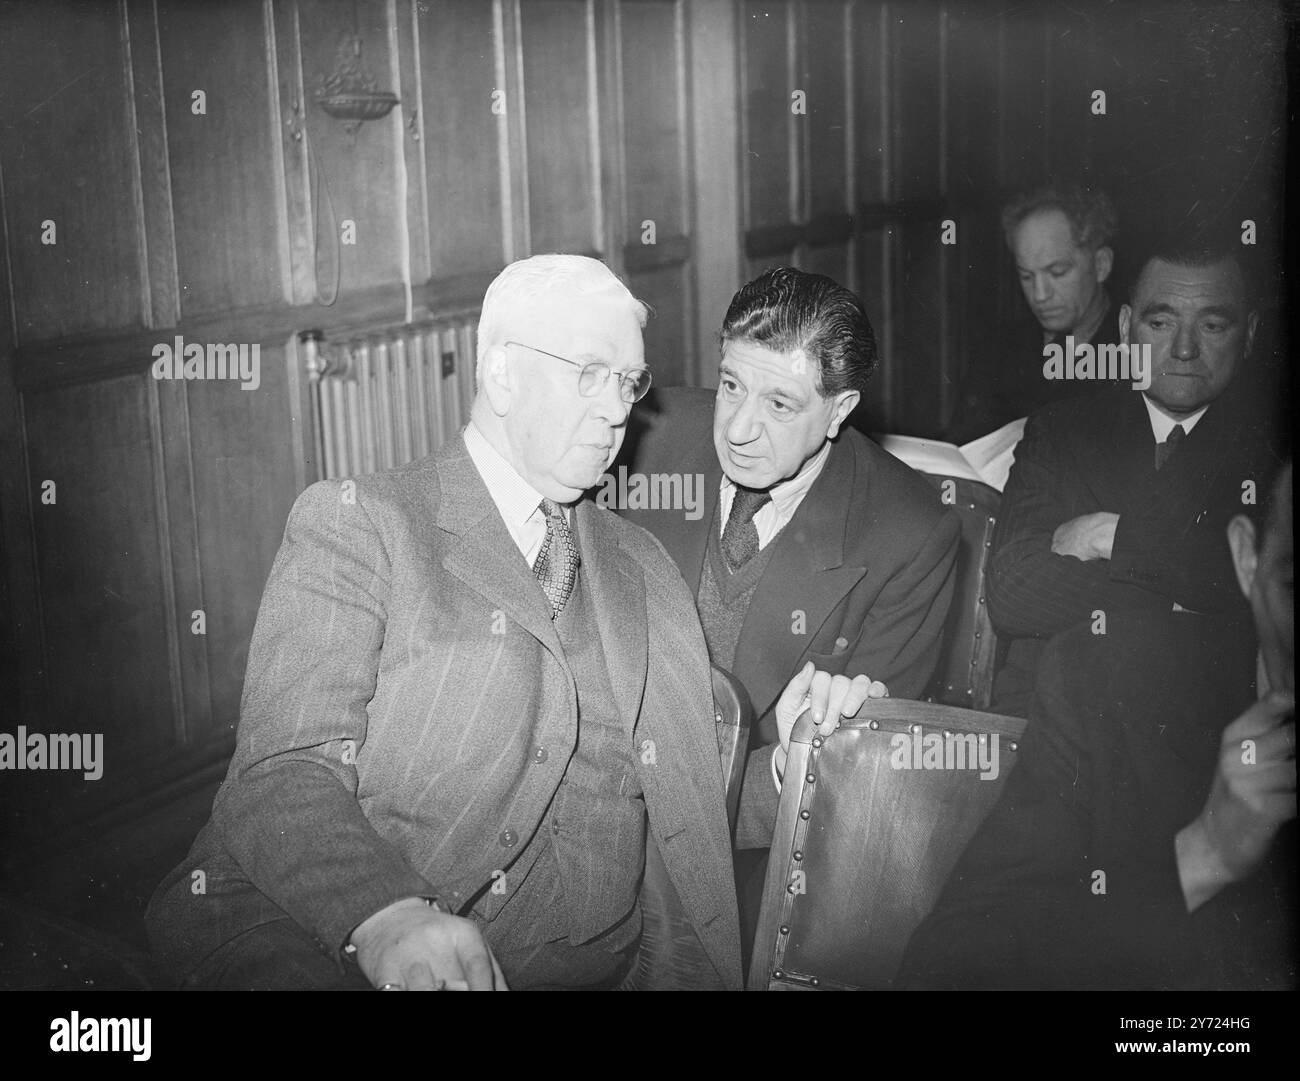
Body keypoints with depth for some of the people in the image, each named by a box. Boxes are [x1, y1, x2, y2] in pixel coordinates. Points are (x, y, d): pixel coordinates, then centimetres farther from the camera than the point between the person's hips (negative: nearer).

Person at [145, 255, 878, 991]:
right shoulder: (356, 523, 0)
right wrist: (385, 917, -29)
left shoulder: (644, 569, 19)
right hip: (322, 941, -5)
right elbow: (285, 772, -12)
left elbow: (690, 792, 18)